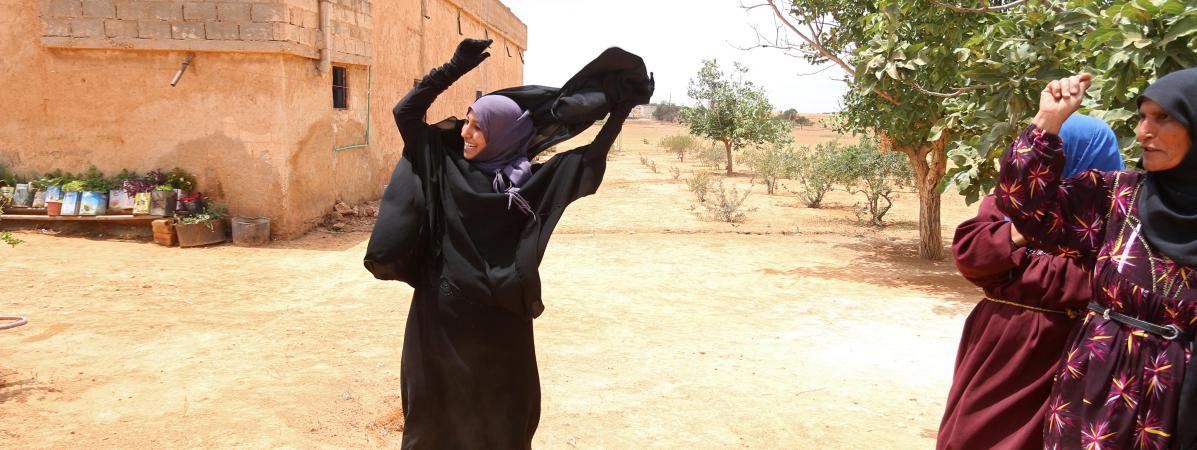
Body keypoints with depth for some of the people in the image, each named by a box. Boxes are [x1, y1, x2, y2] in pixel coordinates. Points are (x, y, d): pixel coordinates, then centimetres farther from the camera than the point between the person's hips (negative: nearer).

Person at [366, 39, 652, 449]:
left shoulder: (529, 180, -7)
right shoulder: (443, 163, 0)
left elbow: (587, 161, -7)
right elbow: (406, 112, 0)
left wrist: (621, 110, -8)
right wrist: (454, 68, -4)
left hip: (497, 314, -2)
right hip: (441, 309, 2)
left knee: (499, 413, 12)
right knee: (434, 406, 14)